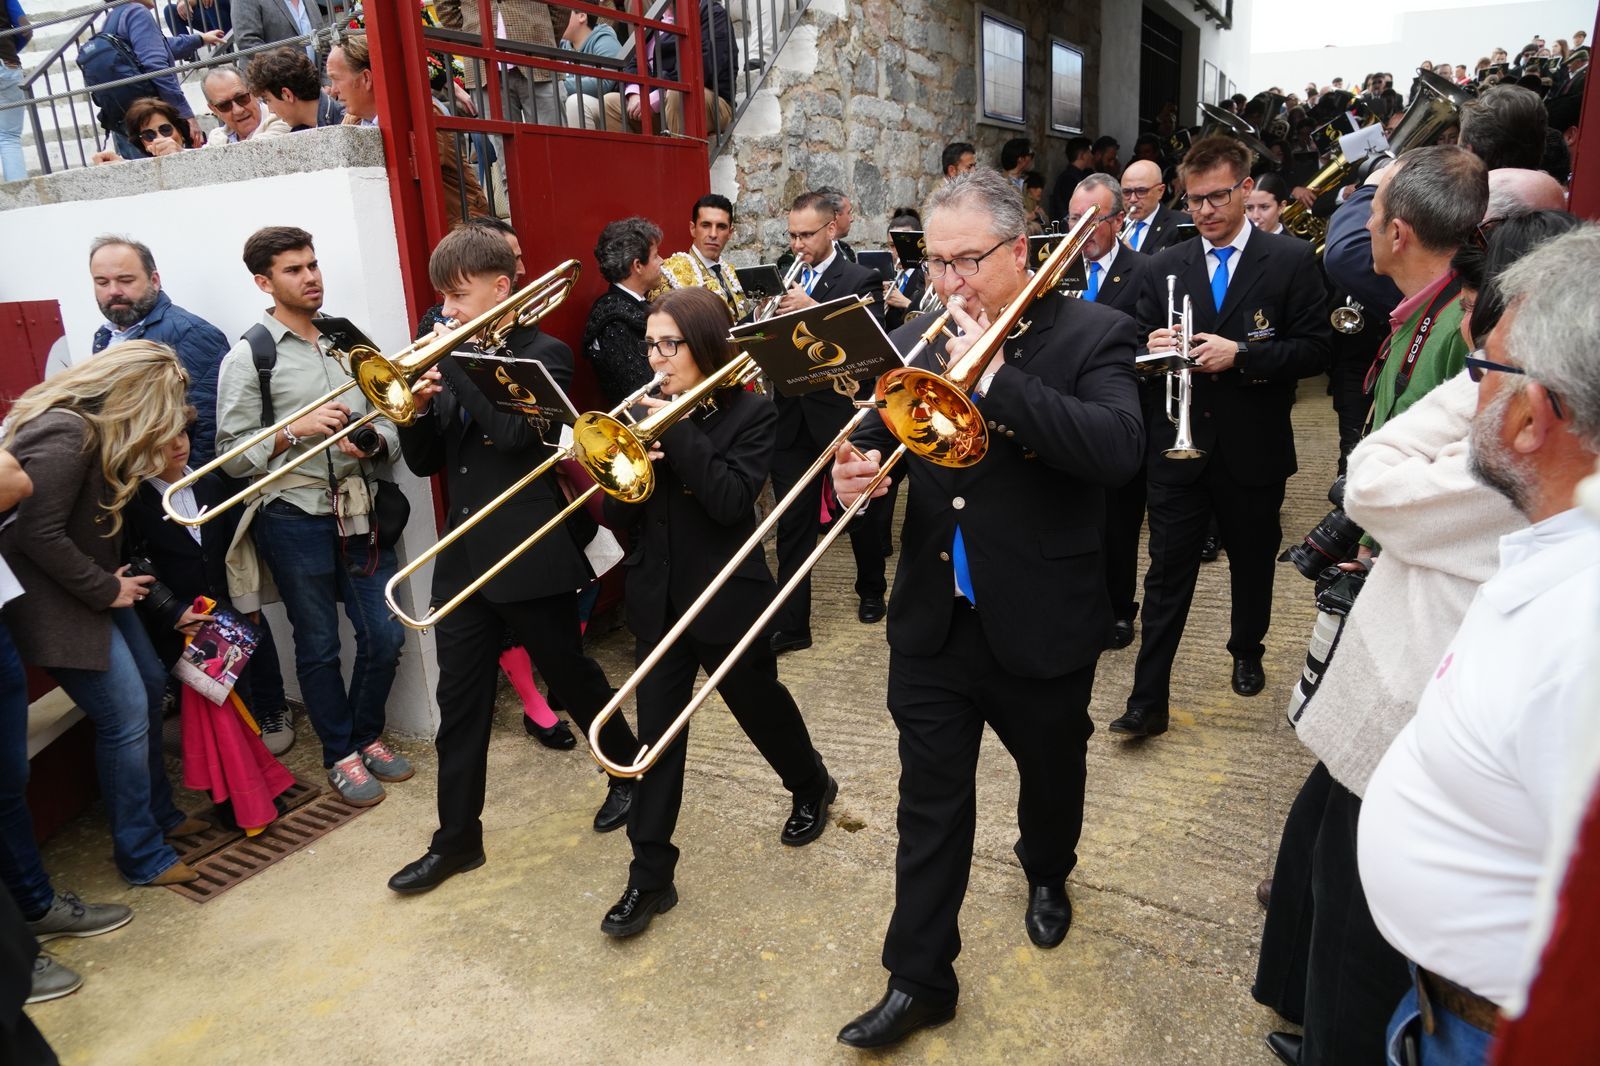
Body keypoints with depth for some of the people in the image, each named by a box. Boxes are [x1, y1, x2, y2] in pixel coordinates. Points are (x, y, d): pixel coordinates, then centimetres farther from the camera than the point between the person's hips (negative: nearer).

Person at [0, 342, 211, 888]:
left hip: (96, 588, 10)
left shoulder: (96, 426, 5)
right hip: (58, 602, -10)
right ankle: (143, 855, 8)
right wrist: (105, 590, -18)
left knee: (150, 686, 16)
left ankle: (160, 812, 33)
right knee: (125, 715, -7)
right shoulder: (64, 434, -26)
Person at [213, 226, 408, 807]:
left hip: (359, 508, 4)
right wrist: (296, 431, -19)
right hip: (295, 517, -4)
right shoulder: (249, 356, -4)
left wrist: (374, 442, -11)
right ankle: (340, 754, 26)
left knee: (384, 635, 7)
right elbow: (233, 455, -6)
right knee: (319, 644, 9)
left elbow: (387, 421, 11)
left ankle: (367, 735, 30)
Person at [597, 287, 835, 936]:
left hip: (727, 599, -4)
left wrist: (677, 429, -25)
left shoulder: (750, 413, -10)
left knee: (760, 705, 17)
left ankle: (812, 787, 47)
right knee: (657, 732, 5)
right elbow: (620, 517, 1)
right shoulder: (646, 412, 2)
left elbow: (732, 501, -24)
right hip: (658, 600, 4)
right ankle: (650, 876, 17)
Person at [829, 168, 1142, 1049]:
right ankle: (919, 978, 25)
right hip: (933, 621, 2)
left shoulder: (1091, 335, -10)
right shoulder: (914, 341, 1)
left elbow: (1119, 449, -26)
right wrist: (854, 473, -20)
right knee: (930, 802, 10)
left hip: (1042, 623, -2)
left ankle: (1046, 874, 54)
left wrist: (994, 377, -30)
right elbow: (875, 436, 4)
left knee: (1051, 771, 22)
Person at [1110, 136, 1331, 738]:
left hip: (1253, 449, -1)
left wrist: (1240, 354, -20)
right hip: (1178, 447, 1)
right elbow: (1145, 344, 10)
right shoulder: (1167, 267, 6)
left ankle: (1247, 653, 43)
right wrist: (1153, 347, -13)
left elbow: (1313, 351, -7)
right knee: (1166, 575, 0)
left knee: (1252, 563, 17)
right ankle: (1148, 701, 4)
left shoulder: (1291, 260, -2)